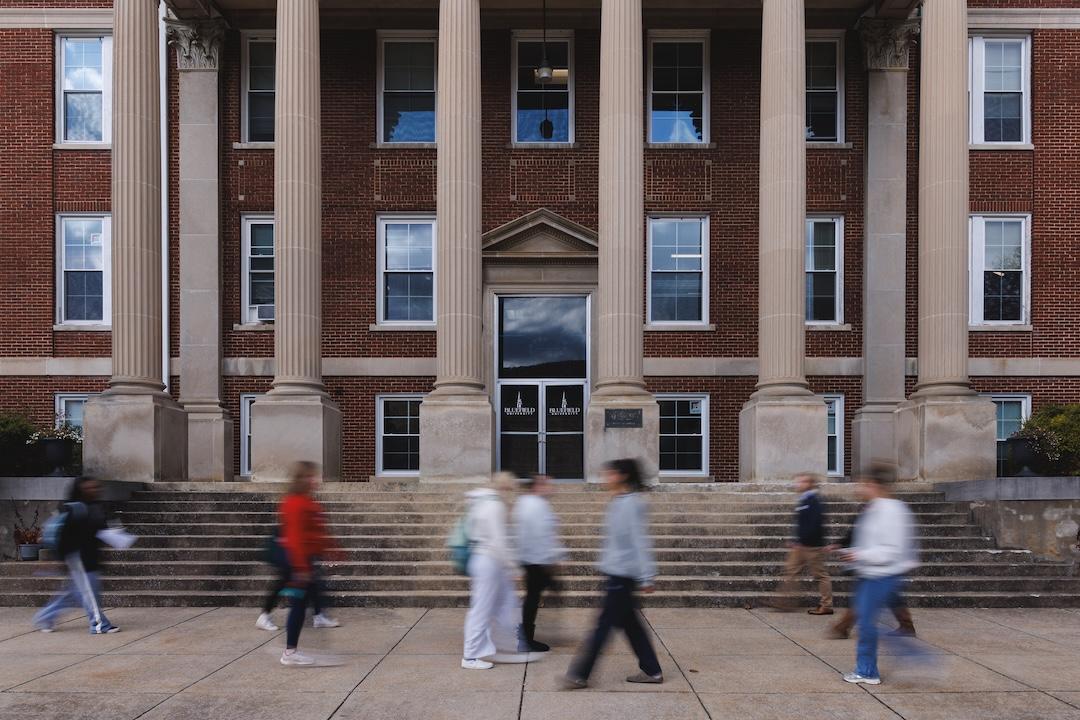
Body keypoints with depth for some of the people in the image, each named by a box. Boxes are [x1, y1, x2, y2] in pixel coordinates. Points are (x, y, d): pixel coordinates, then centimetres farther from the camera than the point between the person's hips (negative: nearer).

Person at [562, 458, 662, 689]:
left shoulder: (631, 504, -16)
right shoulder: (618, 503, 12)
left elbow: (640, 541, -17)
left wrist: (646, 577, -16)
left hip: (622, 574, -9)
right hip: (617, 572, 9)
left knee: (604, 623, -3)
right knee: (629, 623, 13)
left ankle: (579, 674, 1)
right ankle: (651, 670, 21)